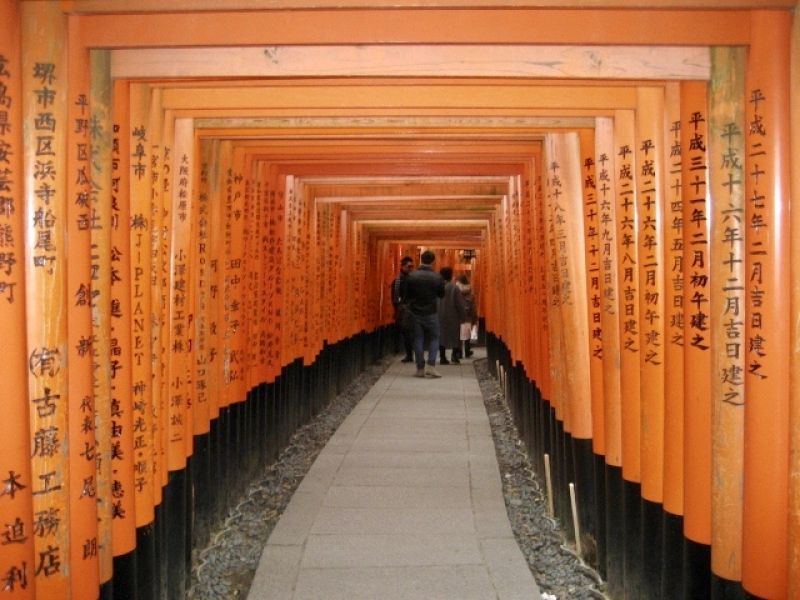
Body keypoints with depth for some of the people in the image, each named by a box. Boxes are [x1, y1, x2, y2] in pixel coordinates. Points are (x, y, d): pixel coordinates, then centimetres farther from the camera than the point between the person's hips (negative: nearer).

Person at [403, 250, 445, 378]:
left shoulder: (411, 276, -8)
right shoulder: (437, 277, -10)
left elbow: (406, 295, 0)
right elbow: (441, 294, 2)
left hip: (415, 312, 1)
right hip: (431, 313, -1)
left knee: (418, 339, 8)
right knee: (434, 339, 11)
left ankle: (420, 369, 9)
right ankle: (431, 366, -1)